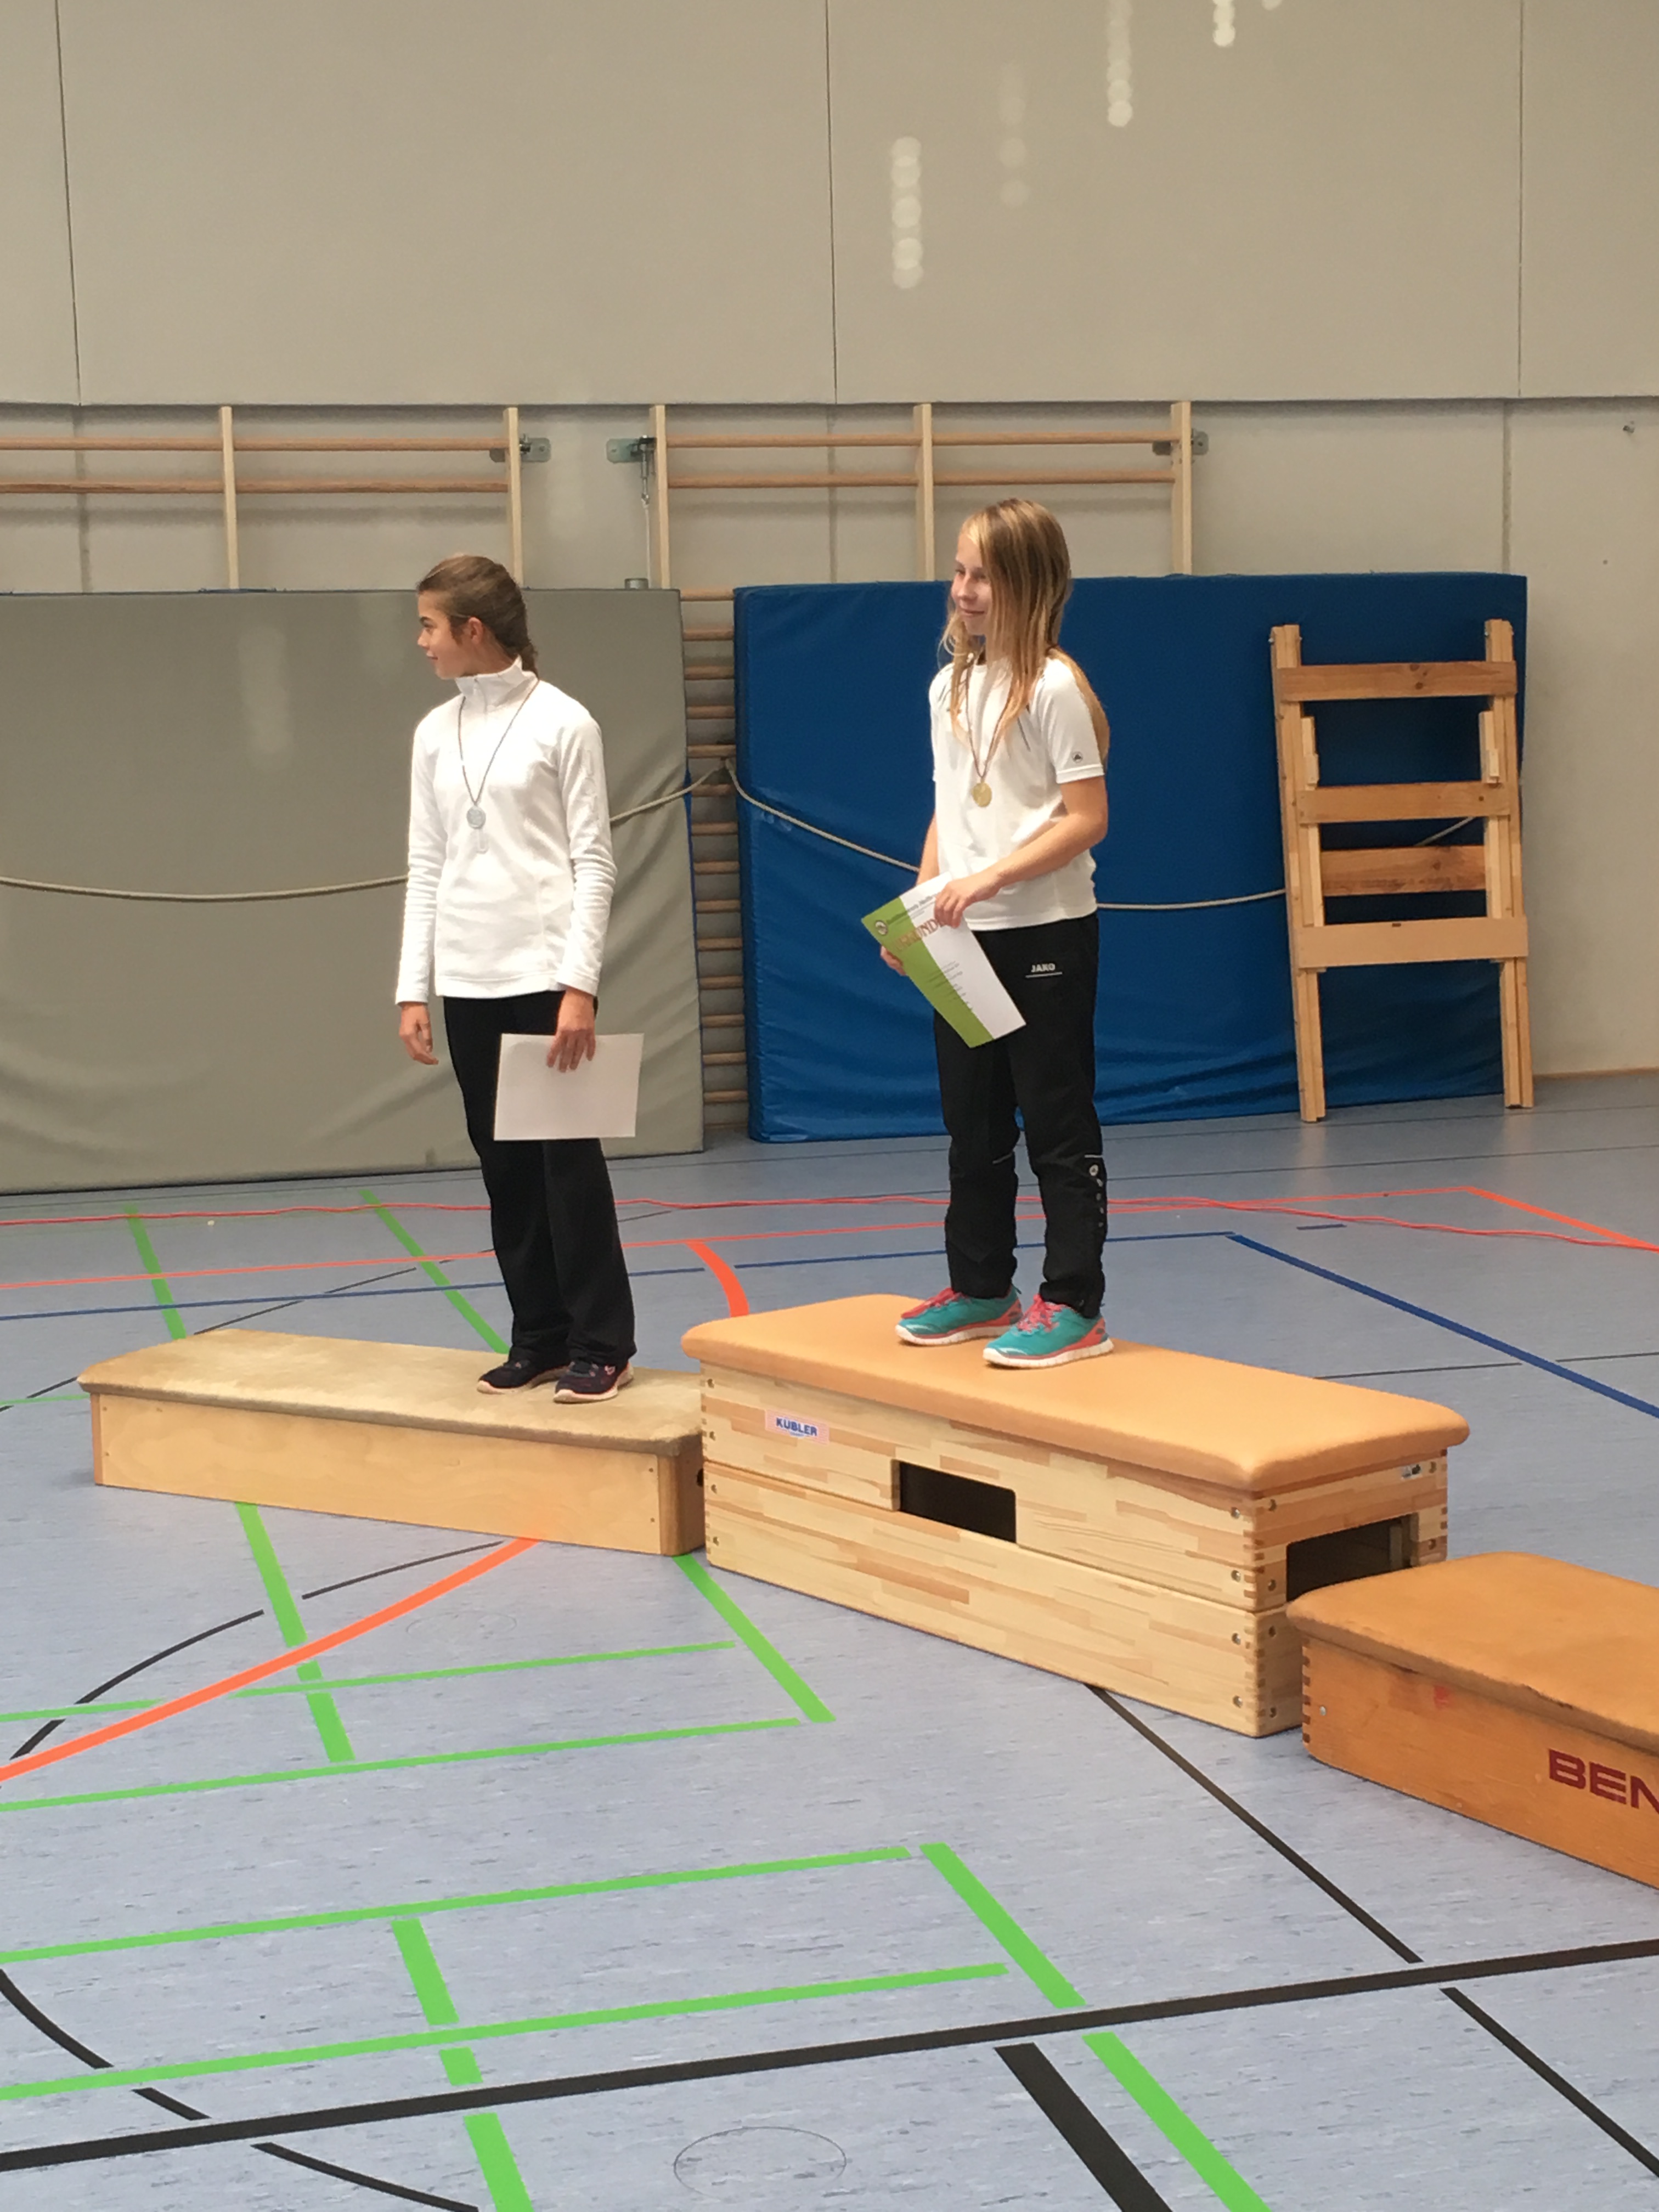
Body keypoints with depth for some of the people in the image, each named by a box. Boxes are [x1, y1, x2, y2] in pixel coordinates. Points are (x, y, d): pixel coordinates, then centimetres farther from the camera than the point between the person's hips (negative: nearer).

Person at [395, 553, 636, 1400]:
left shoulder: (563, 722, -6)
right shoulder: (435, 733, 10)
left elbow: (593, 863, -7)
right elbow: (426, 868, 11)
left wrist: (580, 986, -15)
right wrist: (413, 989, 5)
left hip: (545, 974, -5)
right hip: (468, 983, 5)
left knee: (569, 1158, -3)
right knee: (505, 1165, 9)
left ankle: (601, 1346, 5)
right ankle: (539, 1338, 17)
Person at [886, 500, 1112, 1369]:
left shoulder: (1053, 686, -12)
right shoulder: (950, 686, 11)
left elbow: (1087, 818, -15)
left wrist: (990, 879, -22)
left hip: (1046, 933, -8)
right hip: (965, 939, 8)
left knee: (1057, 1125, -1)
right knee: (972, 1123, 14)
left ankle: (1073, 1307, 4)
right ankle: (981, 1288, 26)